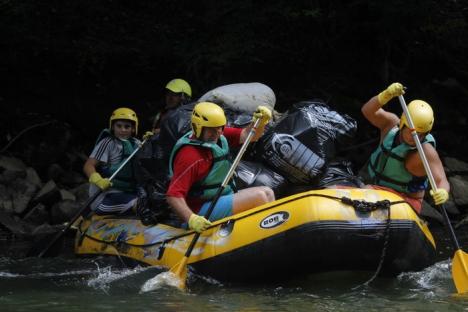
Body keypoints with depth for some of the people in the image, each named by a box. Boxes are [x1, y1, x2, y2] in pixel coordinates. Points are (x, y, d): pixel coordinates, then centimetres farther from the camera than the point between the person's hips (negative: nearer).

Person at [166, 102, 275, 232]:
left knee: (267, 192, 7)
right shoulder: (189, 156, -24)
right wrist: (191, 219, -41)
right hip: (203, 211, -10)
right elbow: (173, 196, -28)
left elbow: (247, 135, -1)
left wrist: (261, 122, -22)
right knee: (258, 196, -16)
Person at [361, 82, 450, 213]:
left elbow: (442, 181, -28)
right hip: (377, 190, 5)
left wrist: (443, 192, -54)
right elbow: (367, 111, -25)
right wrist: (385, 96, -45)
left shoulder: (427, 152, -24)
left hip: (407, 201, -5)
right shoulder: (391, 123, -11)